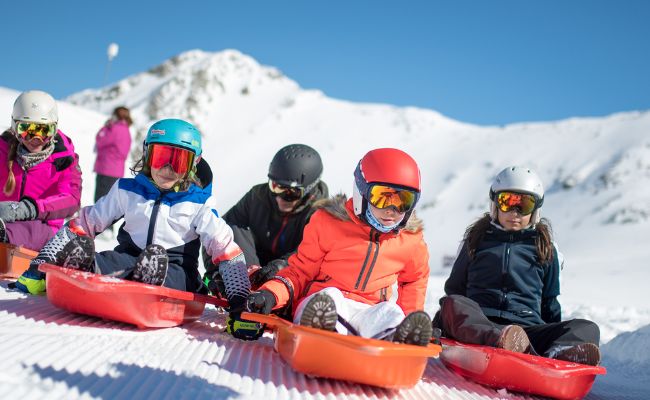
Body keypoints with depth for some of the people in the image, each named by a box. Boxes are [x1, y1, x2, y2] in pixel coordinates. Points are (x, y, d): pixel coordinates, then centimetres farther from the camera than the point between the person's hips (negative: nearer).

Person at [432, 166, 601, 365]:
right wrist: (445, 320, 12)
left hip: (527, 325, 1)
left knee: (587, 328, -23)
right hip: (477, 324, -1)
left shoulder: (545, 248, 21)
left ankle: (557, 353, -57)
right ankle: (499, 341, -62)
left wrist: (554, 335, 15)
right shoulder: (478, 239, 20)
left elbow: (549, 301, 25)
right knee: (452, 304, -34)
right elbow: (454, 288, 24)